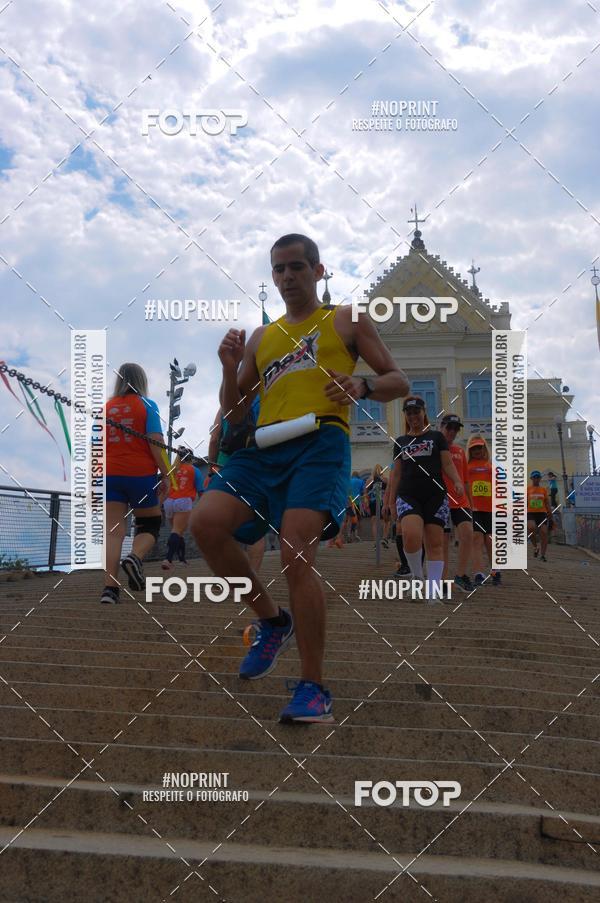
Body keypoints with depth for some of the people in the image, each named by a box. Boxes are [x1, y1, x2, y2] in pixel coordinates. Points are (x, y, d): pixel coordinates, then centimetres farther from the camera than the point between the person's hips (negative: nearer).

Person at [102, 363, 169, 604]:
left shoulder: (106, 408, 11)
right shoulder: (146, 405, -1)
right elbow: (156, 443, -9)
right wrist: (165, 475, -5)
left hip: (110, 475, 3)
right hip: (141, 475, -3)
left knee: (113, 530, -1)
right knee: (150, 525, 13)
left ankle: (110, 588, -12)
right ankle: (135, 557, -17)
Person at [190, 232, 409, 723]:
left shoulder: (347, 320, 17)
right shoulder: (261, 337, 26)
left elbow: (399, 382, 13)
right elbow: (234, 413, 25)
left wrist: (362, 386, -8)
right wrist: (230, 369, 6)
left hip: (320, 443, -5)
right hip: (264, 447, 5)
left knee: (297, 556, -20)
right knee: (206, 522, -19)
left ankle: (313, 688, -11)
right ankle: (272, 621, 3)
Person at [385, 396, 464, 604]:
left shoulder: (436, 437, 11)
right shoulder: (400, 441, 17)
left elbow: (447, 464, 6)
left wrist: (457, 481, -13)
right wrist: (390, 500, 15)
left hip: (435, 495, -1)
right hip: (408, 495, 1)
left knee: (435, 544, -5)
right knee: (411, 535, -25)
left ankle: (434, 592, -2)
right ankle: (417, 576, -2)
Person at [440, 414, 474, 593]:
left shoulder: (460, 452, 14)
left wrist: (470, 503, 20)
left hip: (461, 502, 3)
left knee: (467, 532, -17)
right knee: (443, 541, 2)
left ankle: (461, 575, -7)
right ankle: (443, 580, 12)